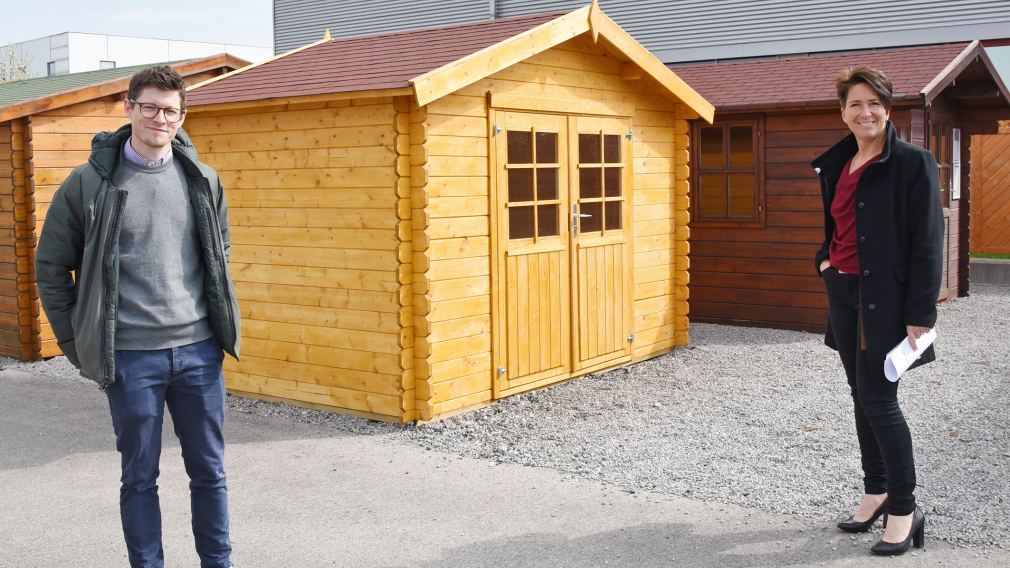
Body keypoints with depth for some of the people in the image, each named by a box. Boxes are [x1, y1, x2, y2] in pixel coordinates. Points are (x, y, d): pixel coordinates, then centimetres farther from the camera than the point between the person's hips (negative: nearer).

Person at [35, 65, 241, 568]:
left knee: (209, 470, 12)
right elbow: (52, 266, 2)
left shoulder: (202, 181, 4)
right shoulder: (90, 182, -5)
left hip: (198, 350, 3)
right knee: (140, 478, 10)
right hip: (130, 357, -2)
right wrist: (78, 345, 1)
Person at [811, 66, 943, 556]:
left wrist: (921, 315, -17)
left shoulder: (912, 163, -10)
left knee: (878, 398, -7)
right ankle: (876, 493, 26)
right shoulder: (836, 165, 10)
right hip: (843, 292, 7)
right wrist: (824, 259, 6)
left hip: (885, 296, -7)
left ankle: (905, 510, 6)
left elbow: (928, 242, -13)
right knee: (862, 396, 13)